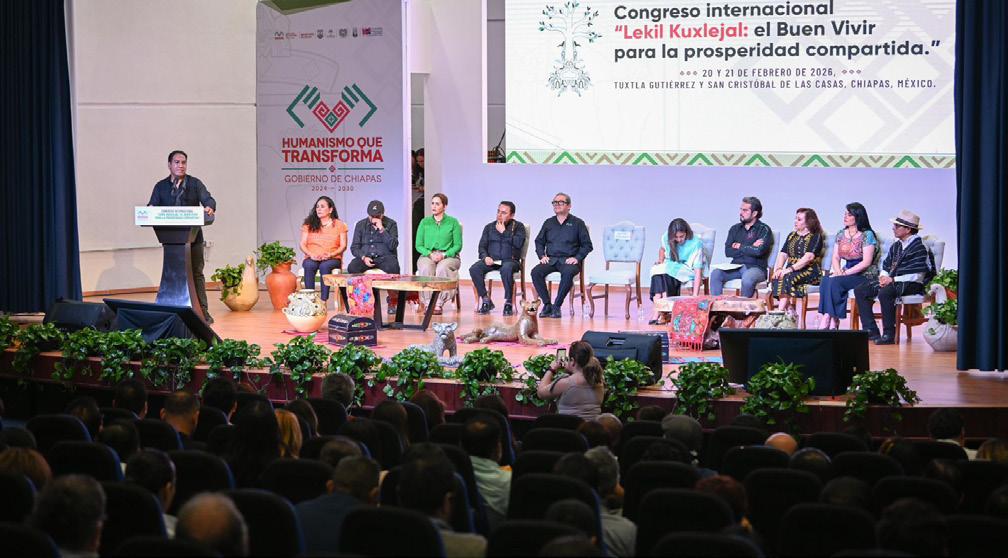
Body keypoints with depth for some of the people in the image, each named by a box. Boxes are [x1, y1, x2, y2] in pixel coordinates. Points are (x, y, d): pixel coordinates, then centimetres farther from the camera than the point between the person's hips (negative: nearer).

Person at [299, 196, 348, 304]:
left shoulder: (339, 225, 11)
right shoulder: (309, 224, 15)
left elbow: (343, 246, 4)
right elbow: (303, 244, 8)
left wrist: (331, 254, -15)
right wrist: (311, 254, -13)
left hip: (332, 259, -1)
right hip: (311, 258, 1)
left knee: (325, 266, -37)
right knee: (309, 265, -35)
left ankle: (324, 301, -42)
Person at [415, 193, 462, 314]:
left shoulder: (453, 222, 6)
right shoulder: (425, 222, 12)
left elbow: (458, 245, 1)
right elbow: (419, 245, 9)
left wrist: (444, 255, -15)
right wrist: (430, 254, -10)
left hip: (448, 256, -2)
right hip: (427, 255, 2)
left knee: (442, 268, -36)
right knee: (426, 268, -34)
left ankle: (438, 304, -34)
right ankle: (428, 303, -33)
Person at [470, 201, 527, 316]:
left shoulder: (518, 226, 8)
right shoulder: (489, 227, 18)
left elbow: (519, 243, -10)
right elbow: (482, 246, 14)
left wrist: (504, 232, -7)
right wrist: (485, 257, -7)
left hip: (510, 260, -4)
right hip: (491, 260, 4)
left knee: (506, 269, -41)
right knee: (474, 269, -26)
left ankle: (508, 303, -28)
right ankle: (486, 301, -15)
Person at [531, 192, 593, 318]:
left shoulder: (577, 223, 7)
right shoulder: (548, 223, 18)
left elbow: (587, 245, 6)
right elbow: (539, 241, 24)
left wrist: (577, 258, -8)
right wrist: (542, 256, 6)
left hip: (569, 260, -4)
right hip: (551, 260, 4)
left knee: (568, 273, -39)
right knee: (535, 272, -27)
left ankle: (557, 306, -27)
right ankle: (547, 305, -18)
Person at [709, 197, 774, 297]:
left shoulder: (764, 230, 1)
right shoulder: (735, 228, 16)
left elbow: (758, 251, -16)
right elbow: (728, 252, 4)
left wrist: (739, 247, 0)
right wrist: (750, 248, -6)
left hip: (755, 267, -4)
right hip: (735, 266, 5)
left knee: (747, 278, -38)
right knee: (715, 274, -23)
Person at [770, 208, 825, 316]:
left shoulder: (815, 237, -1)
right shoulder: (792, 235, 21)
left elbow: (809, 257, -16)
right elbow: (783, 254, 12)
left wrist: (790, 269, -25)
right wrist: (778, 269, -9)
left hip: (809, 271, -6)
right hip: (791, 270, 6)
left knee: (787, 278, -33)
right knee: (777, 278, -27)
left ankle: (781, 311, -37)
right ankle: (789, 309, -31)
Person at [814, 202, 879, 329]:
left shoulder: (867, 235, -6)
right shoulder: (841, 234, 14)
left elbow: (866, 262, -14)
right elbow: (835, 258, 12)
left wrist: (845, 273, -19)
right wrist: (838, 271, -11)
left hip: (865, 275, -6)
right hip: (846, 273, 6)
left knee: (835, 282, -32)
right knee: (825, 280, -27)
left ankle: (829, 318, -24)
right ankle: (832, 321, -32)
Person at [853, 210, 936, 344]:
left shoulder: (919, 247, -11)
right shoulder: (896, 246, 15)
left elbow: (917, 276, -18)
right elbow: (886, 266, 21)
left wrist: (893, 280, -17)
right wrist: (883, 277, -3)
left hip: (911, 285, -9)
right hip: (892, 282, 9)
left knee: (885, 293, -36)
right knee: (860, 291, -4)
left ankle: (889, 335, -26)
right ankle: (870, 331, -6)